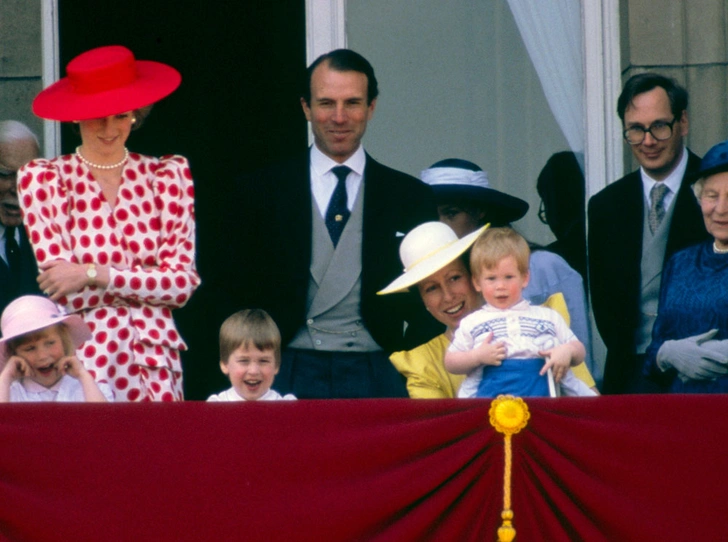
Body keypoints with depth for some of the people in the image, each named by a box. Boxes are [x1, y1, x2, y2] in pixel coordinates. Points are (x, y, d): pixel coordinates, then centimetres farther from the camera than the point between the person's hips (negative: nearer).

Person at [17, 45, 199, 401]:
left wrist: (94, 274, -10)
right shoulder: (43, 179, 3)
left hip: (156, 363, 2)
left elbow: (183, 283, -2)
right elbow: (62, 289, -5)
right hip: (82, 360, -2)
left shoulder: (168, 175, 7)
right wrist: (147, 281, -4)